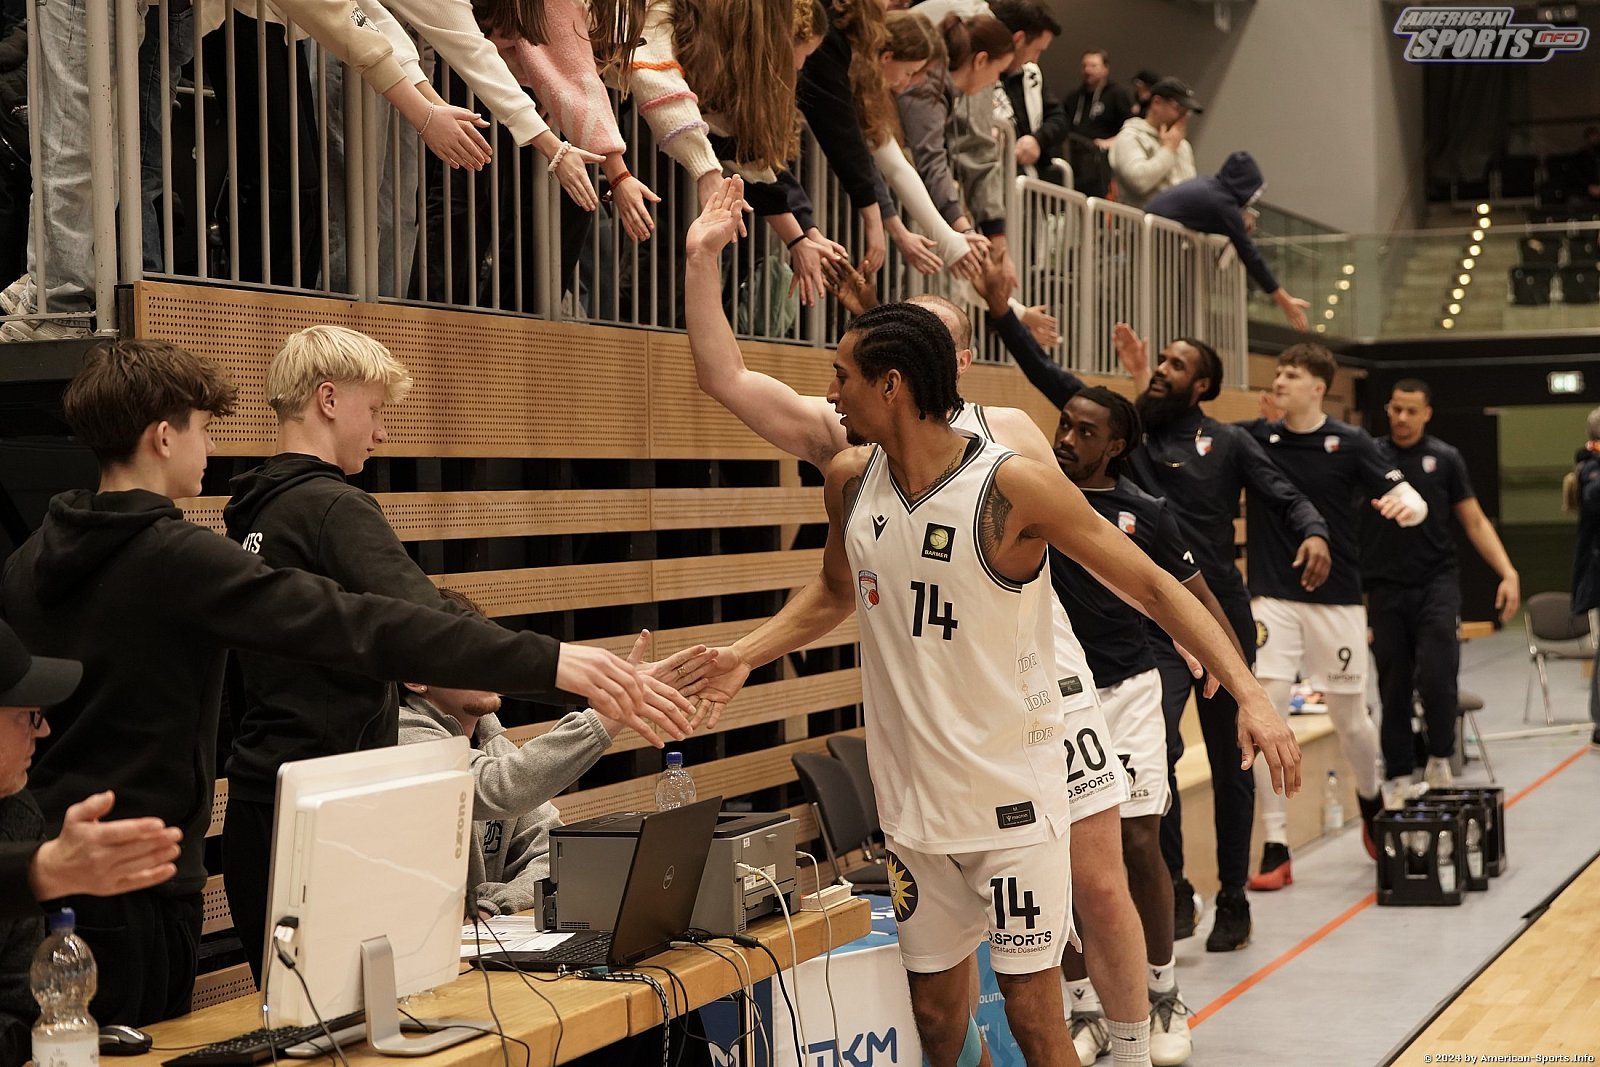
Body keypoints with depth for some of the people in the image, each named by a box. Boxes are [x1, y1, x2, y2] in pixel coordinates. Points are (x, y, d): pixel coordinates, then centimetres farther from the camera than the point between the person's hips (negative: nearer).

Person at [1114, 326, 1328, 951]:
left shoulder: (1228, 443, 3)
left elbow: (1285, 500, -4)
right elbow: (1058, 388, 0)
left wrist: (1314, 534, -23)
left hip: (1223, 619, 0)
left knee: (1229, 761, 9)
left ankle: (1233, 899, 21)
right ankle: (1173, 890, -10)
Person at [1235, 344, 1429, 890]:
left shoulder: (1350, 443, -4)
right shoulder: (1254, 438, 2)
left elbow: (1413, 503, -9)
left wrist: (1407, 505, -33)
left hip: (1336, 600, -1)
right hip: (1271, 600, 1)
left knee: (1350, 716, 10)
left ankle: (1370, 797, 42)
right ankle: (1276, 850, -3)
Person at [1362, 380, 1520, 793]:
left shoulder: (1445, 459, 5)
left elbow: (1475, 522, 6)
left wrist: (1508, 573, -4)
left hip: (1436, 585, -1)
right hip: (1384, 589, 1)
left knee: (1436, 679, -12)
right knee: (1393, 689, 6)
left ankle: (1439, 757, 11)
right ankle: (1399, 776, 17)